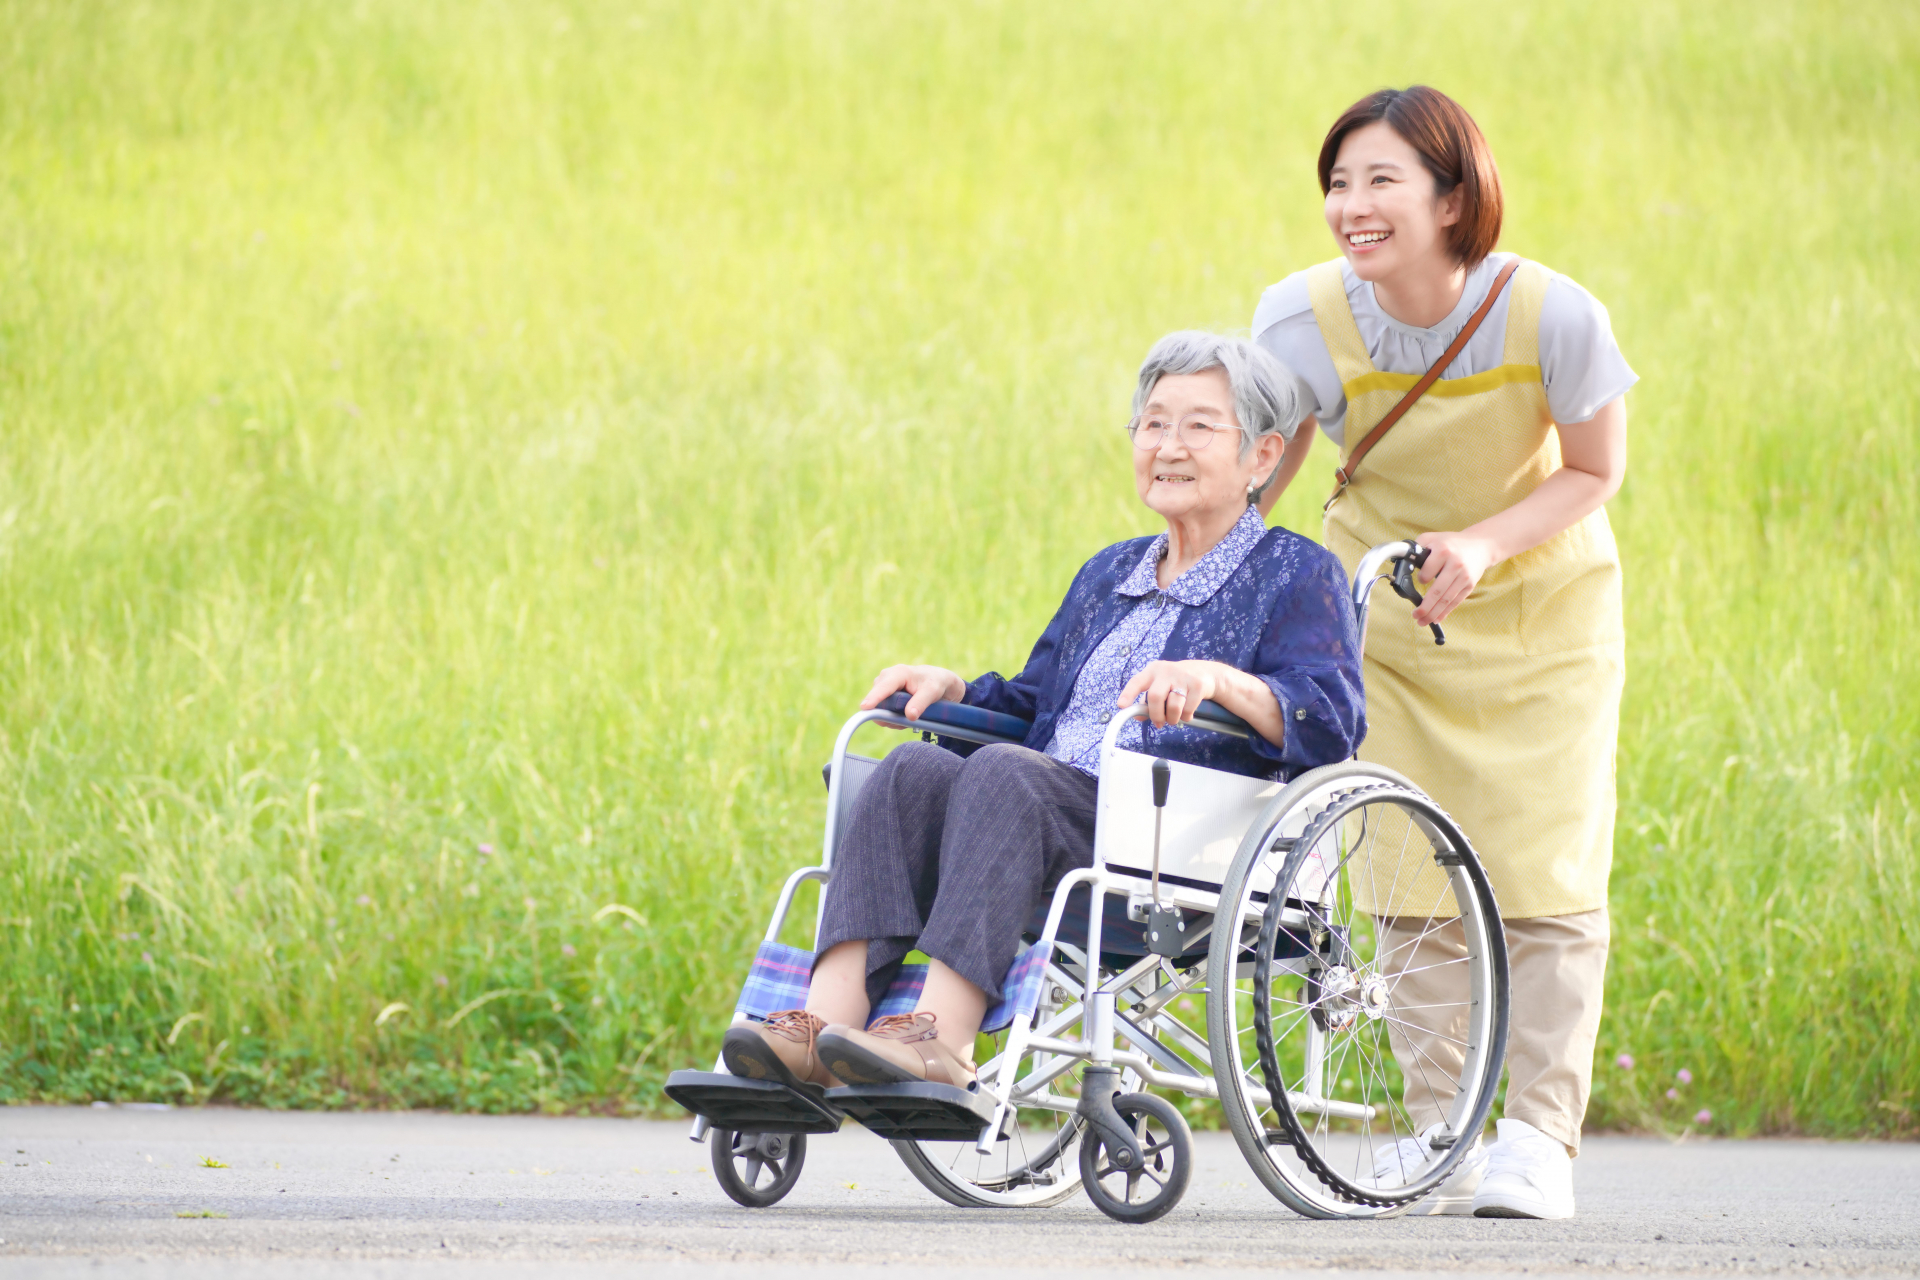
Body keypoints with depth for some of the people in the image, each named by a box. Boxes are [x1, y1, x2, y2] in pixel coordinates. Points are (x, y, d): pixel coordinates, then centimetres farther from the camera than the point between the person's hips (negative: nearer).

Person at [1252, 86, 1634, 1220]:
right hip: (1390, 614, 2)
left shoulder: (1553, 317, -26)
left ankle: (1542, 1137, -4)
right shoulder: (1306, 321, -21)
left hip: (1543, 614, -2)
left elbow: (1595, 469, -10)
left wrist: (1485, 544, -25)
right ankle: (1439, 1138, 9)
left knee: (1547, 873, -8)